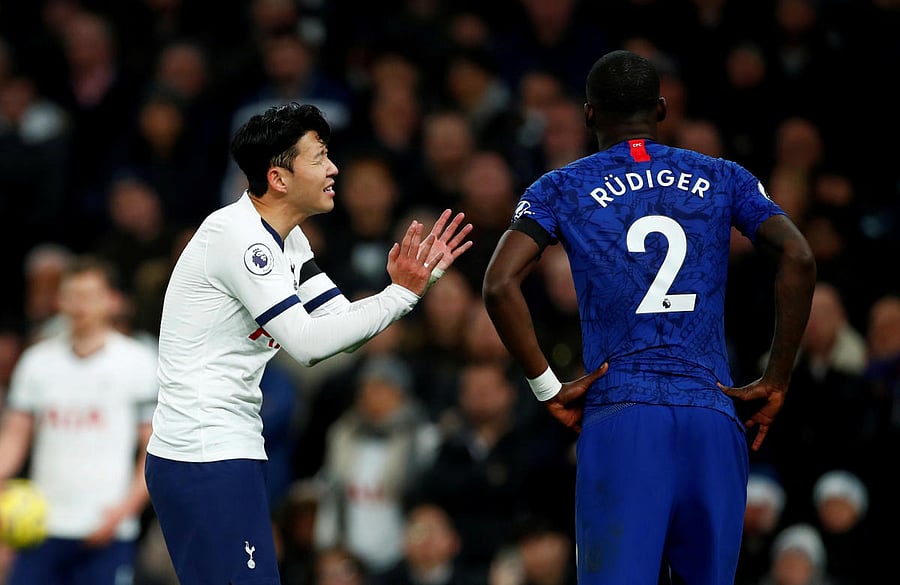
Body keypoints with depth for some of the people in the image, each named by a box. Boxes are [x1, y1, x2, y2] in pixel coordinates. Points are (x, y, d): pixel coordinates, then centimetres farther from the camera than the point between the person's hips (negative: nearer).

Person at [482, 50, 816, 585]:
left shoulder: (561, 190, 9)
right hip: (714, 419, 2)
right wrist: (776, 385, 3)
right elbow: (798, 260, -1)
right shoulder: (722, 179, 13)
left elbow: (500, 285, -6)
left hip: (618, 418, -2)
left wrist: (547, 389, 1)